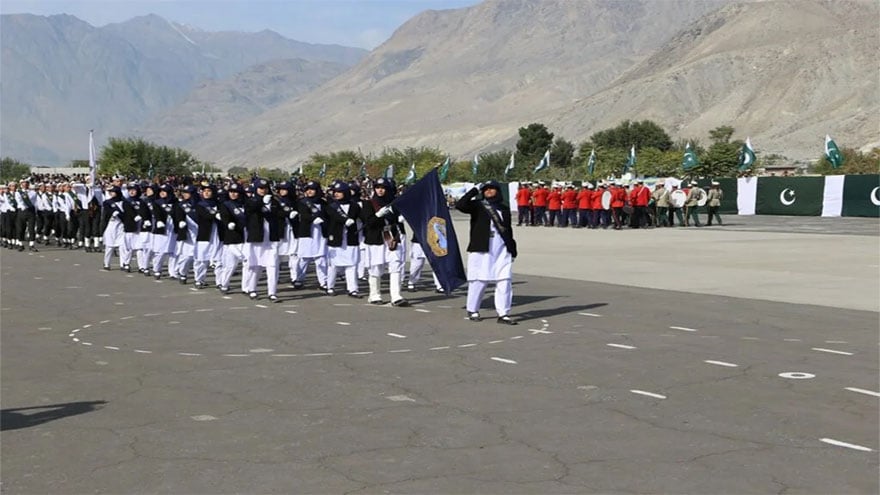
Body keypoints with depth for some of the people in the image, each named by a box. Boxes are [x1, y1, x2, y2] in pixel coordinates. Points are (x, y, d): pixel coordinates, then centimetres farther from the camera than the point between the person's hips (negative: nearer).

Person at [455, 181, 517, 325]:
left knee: (505, 281, -3)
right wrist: (475, 190, -11)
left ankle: (503, 314, 1)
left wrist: (512, 249, 16)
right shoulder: (477, 205, 4)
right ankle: (472, 310, 18)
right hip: (481, 248, -3)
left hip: (502, 249, 3)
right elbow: (460, 205, -14)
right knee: (479, 280, 1)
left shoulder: (504, 209, 16)